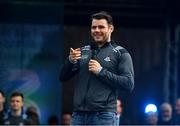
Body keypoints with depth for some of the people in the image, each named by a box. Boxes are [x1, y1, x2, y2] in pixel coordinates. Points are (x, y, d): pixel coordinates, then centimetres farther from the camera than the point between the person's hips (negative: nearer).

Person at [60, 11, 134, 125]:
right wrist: (70, 61, -6)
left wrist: (101, 71, -12)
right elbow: (63, 77, 14)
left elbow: (129, 84, -7)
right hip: (79, 115, 4)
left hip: (104, 116, -4)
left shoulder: (121, 54, 3)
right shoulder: (83, 51, 15)